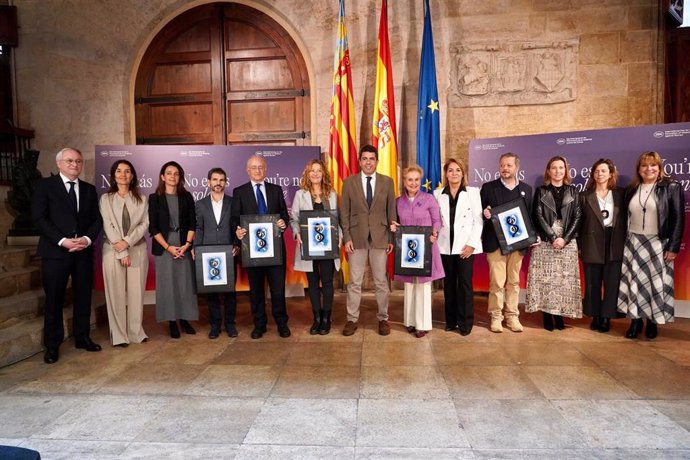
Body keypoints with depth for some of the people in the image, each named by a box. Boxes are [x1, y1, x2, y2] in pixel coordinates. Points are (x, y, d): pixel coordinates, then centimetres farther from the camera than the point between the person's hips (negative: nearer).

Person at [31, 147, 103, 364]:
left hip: (84, 251, 4)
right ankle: (52, 345, 17)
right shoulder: (45, 185, 1)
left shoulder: (89, 189, 12)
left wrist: (87, 238, -9)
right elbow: (39, 218, -7)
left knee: (83, 297, 10)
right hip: (55, 251, -3)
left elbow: (97, 219, 9)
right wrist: (62, 241, -15)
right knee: (54, 300, 4)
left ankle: (82, 338, 24)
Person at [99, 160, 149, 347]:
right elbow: (108, 226, -3)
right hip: (113, 250, -1)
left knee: (136, 291, 3)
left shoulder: (140, 199, 8)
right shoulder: (106, 198, 4)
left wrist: (127, 241, -14)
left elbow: (144, 224, 1)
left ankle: (136, 332, 14)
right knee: (116, 292, 1)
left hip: (138, 249, 1)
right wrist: (122, 252, -11)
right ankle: (119, 335, 9)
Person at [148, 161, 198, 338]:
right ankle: (172, 322, 11)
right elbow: (152, 227, -1)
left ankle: (185, 319, 15)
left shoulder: (187, 197, 7)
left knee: (186, 283, 3)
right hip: (163, 247, -1)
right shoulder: (154, 198, 3)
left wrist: (187, 244, -9)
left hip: (184, 246, 1)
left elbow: (192, 223, 4)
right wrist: (168, 247, -10)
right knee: (167, 284, 2)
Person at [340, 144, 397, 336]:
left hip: (380, 238, 0)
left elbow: (391, 211, 5)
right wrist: (347, 237, -4)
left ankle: (383, 319, 22)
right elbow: (344, 212, 3)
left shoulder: (387, 182, 4)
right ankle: (352, 319, 18)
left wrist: (392, 238, 1)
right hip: (357, 238, 0)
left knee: (381, 281, 8)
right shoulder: (349, 182, 3)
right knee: (354, 282, 6)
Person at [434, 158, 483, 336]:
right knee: (449, 284, 9)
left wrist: (472, 243, -10)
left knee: (465, 283, -2)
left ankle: (465, 323, 8)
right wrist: (434, 236, -7)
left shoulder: (473, 192, 3)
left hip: (465, 245, -2)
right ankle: (450, 320, 19)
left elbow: (478, 220, -2)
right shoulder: (438, 193, 9)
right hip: (445, 245, 2)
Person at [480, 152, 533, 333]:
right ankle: (496, 317, 11)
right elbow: (481, 213, 2)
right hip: (496, 242, -3)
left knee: (514, 281, 9)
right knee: (497, 282, -1)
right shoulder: (488, 187, 2)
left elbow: (530, 215, 11)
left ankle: (512, 316, 19)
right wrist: (485, 215, -21)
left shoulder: (526, 189, 10)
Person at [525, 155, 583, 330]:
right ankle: (547, 317, 5)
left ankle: (559, 315, 10)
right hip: (545, 242, -1)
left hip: (567, 242, 2)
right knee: (545, 278, -2)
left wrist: (564, 238, -11)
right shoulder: (541, 191, 5)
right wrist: (552, 238, -13)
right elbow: (538, 216, -4)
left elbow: (577, 217, 2)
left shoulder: (572, 191, 9)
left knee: (564, 279, 1)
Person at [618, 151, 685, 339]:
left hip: (658, 244, -3)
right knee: (635, 282, 4)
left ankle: (652, 322, 16)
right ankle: (636, 321, 13)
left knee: (656, 283, 3)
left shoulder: (672, 188, -3)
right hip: (634, 243, 3)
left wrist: (673, 247, -12)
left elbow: (679, 218, -7)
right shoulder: (631, 190, 7)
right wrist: (624, 243, 4)